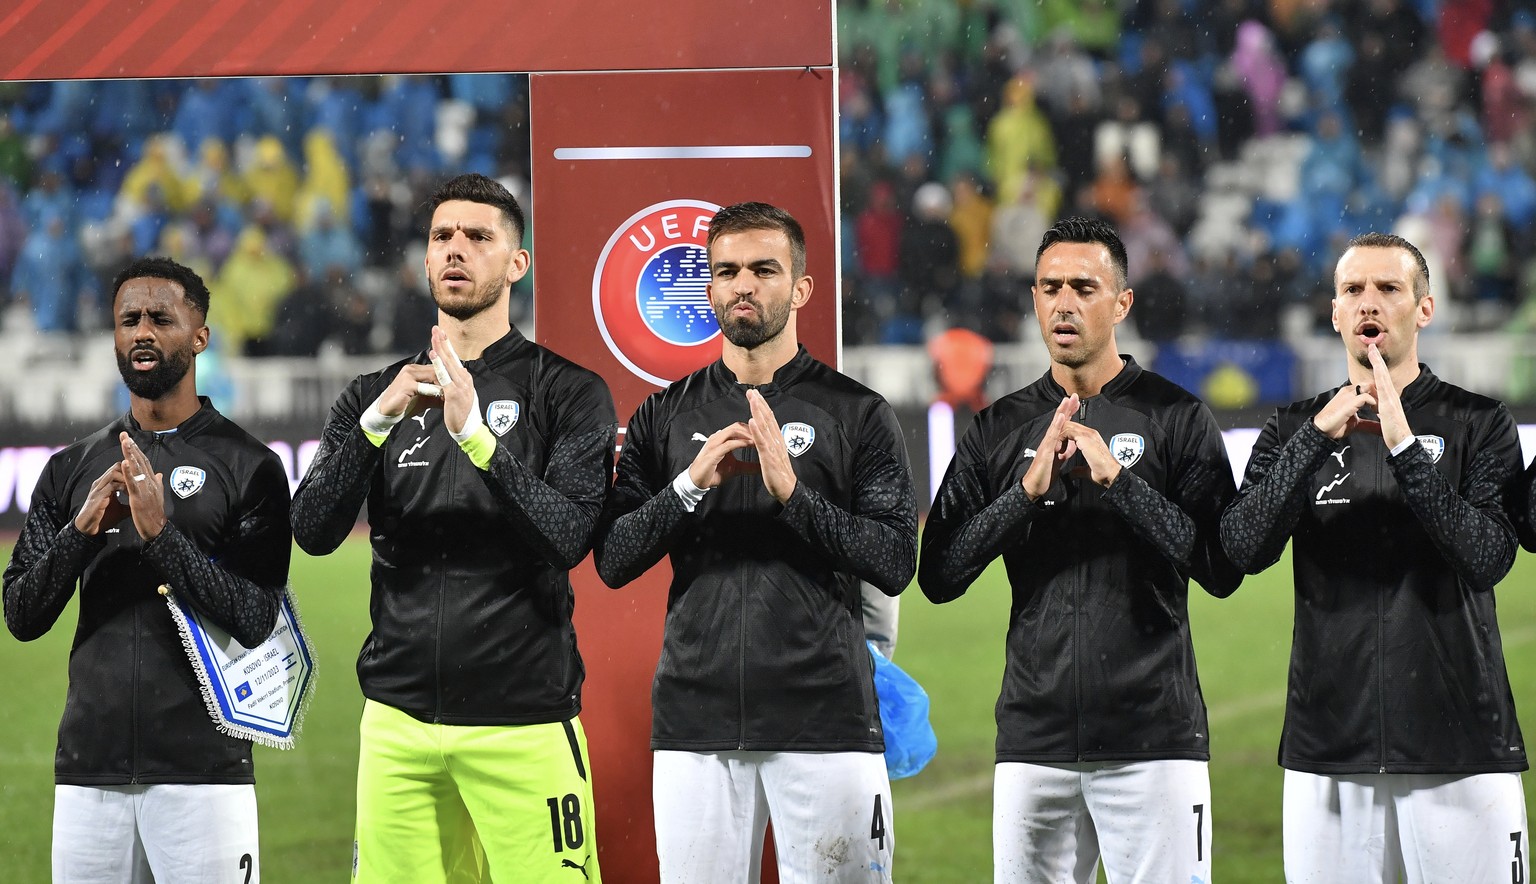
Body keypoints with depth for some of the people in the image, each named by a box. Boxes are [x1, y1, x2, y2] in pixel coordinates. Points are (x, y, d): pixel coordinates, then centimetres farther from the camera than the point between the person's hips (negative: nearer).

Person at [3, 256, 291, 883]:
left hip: (203, 768, -4)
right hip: (88, 772, 4)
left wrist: (160, 532, -17)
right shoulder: (71, 471, 13)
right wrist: (80, 531, -9)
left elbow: (253, 621, -9)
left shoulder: (249, 467, 1)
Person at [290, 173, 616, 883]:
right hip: (398, 718, 3)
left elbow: (567, 538, -13)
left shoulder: (568, 393, 2)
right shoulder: (373, 397, 13)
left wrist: (475, 432, -23)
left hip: (523, 720, -3)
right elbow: (313, 531, -2)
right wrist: (380, 420, -16)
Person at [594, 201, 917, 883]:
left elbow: (895, 564, -4)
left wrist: (792, 490, -15)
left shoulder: (857, 414, 5)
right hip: (695, 719, 2)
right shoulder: (664, 417, 12)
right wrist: (690, 486, -10)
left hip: (827, 720, -2)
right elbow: (612, 563, 5)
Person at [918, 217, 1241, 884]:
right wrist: (1027, 491, -10)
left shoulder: (1177, 419, 2)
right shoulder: (1001, 428, 11)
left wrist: (1119, 481, -15)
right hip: (1034, 740, 3)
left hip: (1153, 739, -3)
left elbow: (1223, 571, -7)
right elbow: (939, 577, 3)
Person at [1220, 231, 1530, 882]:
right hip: (1329, 750, 2)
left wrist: (1404, 446, -19)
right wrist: (1318, 436, -16)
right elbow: (1244, 548, -6)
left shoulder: (1479, 425, 4)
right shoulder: (1293, 430, 11)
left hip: (1459, 753, -2)